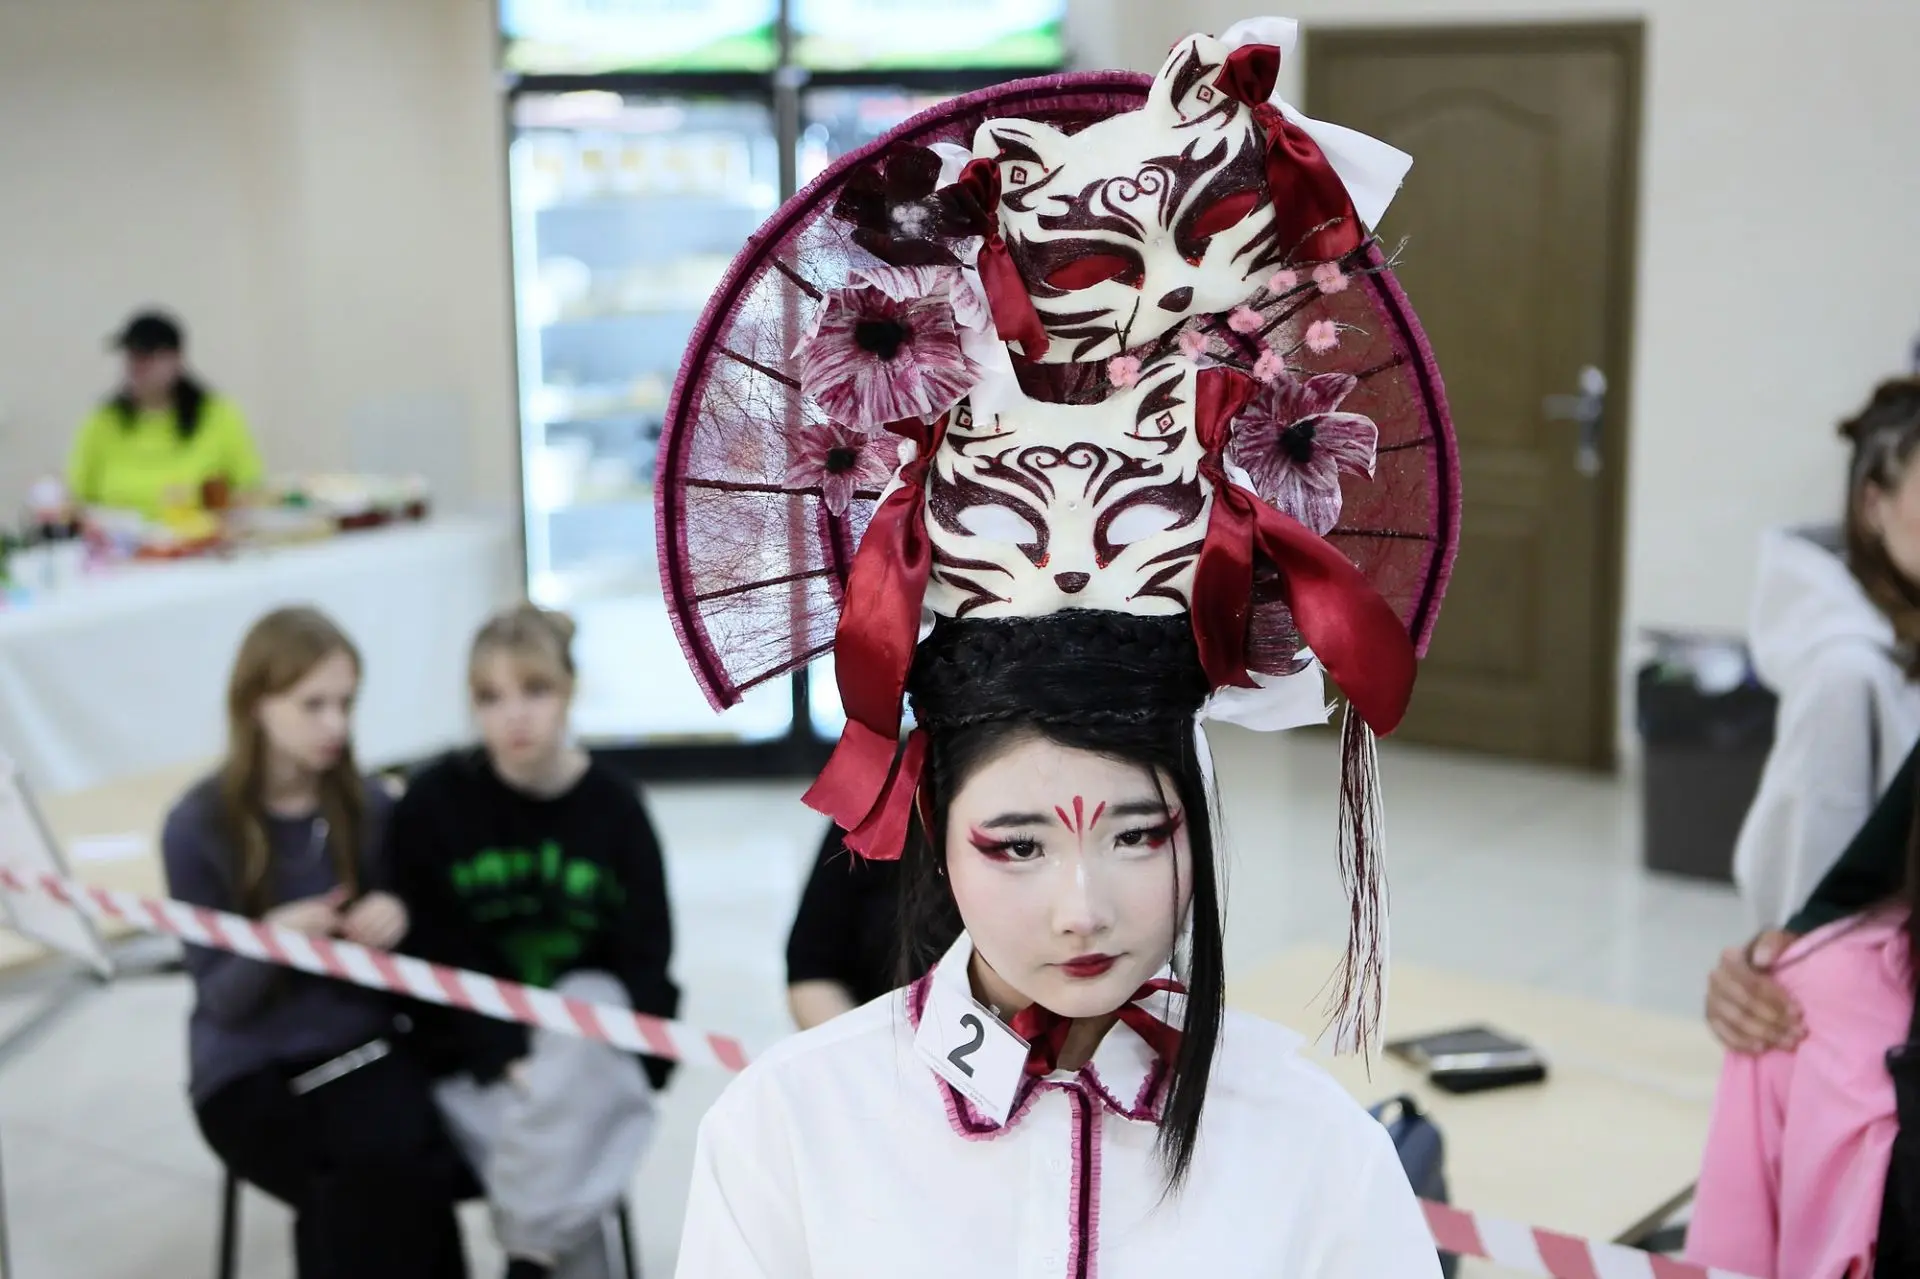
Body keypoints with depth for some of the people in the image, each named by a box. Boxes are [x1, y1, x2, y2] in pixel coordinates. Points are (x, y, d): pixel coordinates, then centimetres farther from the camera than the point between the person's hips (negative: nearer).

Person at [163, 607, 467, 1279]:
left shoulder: (370, 807, -1)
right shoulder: (198, 828, -9)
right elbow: (220, 999, -8)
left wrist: (395, 922, -16)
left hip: (360, 1044, 2)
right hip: (251, 1066, -2)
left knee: (399, 1169, -29)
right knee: (379, 1184, -29)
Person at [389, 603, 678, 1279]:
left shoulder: (613, 805, -3)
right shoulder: (432, 804, -5)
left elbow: (647, 952, -2)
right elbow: (437, 955, -7)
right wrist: (507, 1059, -19)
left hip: (588, 1035, 1)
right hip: (479, 1052, -1)